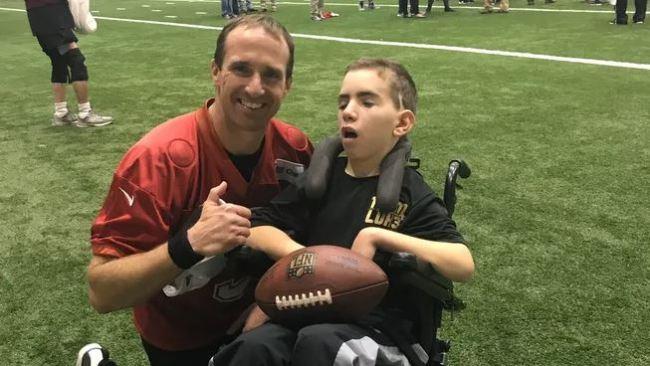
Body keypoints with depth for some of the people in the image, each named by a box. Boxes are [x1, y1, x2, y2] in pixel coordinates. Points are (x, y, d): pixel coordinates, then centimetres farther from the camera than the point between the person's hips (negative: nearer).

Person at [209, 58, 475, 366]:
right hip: (308, 309, 3)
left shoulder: (410, 194, 0)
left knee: (317, 341, -34)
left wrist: (377, 236, -18)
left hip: (377, 329, -2)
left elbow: (463, 265, -13)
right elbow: (254, 229, 5)